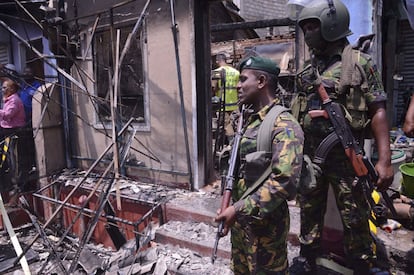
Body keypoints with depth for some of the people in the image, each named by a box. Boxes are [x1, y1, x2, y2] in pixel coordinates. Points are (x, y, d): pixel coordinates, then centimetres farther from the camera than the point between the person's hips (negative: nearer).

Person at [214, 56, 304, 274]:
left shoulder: (283, 125, -19)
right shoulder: (250, 121, 8)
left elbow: (284, 182, -29)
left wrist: (239, 209, -26)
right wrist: (233, 208, 9)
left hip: (265, 223, -8)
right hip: (240, 218, 8)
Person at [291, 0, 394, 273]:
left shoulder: (360, 62, -3)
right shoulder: (308, 69, 10)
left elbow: (378, 112, -7)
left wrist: (385, 159, -15)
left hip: (345, 157, -4)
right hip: (308, 155, 5)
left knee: (355, 220, 8)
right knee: (309, 215, 15)